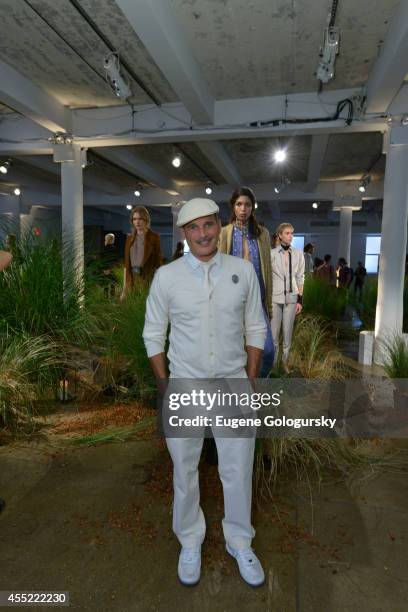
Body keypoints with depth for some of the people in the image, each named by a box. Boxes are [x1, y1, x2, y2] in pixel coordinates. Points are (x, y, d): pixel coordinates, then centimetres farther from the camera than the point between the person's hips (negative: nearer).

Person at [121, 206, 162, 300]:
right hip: (131, 279, 4)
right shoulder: (130, 238, 13)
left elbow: (158, 262, -4)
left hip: (147, 278, -4)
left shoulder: (154, 237, -1)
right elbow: (126, 264, 13)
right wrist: (124, 288, 10)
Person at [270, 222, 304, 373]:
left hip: (291, 297, 2)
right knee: (274, 331, 0)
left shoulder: (298, 254, 4)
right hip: (275, 297, -2)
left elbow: (300, 278, 6)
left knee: (288, 331, 7)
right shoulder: (272, 253, -1)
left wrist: (300, 300, 1)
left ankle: (285, 361, 20)